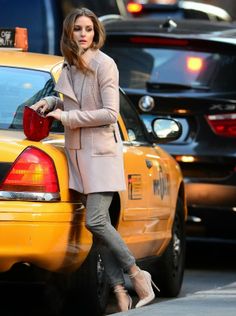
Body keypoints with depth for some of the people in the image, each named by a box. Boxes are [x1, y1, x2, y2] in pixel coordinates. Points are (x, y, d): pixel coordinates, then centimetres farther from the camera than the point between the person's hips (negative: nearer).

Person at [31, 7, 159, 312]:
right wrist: (49, 102, 5)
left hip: (101, 152, -7)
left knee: (95, 220, -15)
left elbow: (110, 113, -16)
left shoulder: (104, 65, -12)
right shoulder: (69, 66, 10)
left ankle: (137, 274, -1)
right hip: (77, 153, 7)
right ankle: (120, 290, 5)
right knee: (97, 222, 3)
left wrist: (67, 117, -15)